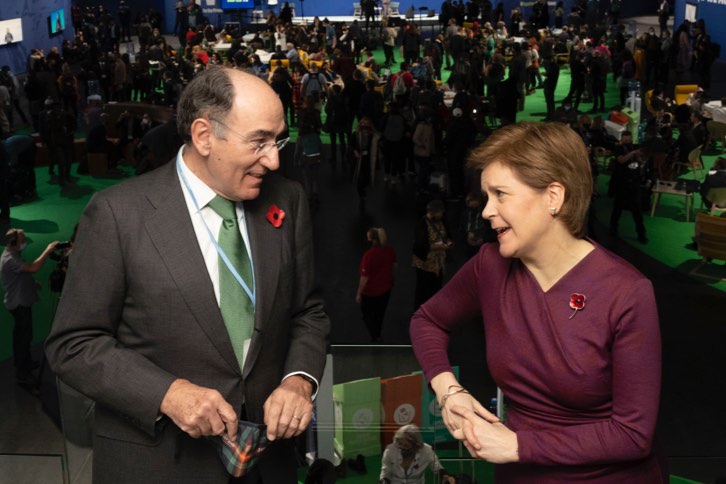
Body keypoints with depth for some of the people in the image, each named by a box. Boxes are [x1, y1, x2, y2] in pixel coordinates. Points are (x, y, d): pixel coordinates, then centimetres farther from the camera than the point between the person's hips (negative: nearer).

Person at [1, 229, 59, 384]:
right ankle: (22, 373, 3)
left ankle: (24, 362, 37)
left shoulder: (13, 254, 8)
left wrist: (33, 284, 9)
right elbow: (34, 268, -36)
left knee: (22, 335, 22)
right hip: (19, 303, -10)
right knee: (23, 336, -4)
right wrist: (48, 250, -29)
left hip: (21, 301, 10)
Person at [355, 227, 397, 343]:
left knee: (368, 314, 18)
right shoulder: (390, 250, -13)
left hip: (371, 291, -6)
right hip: (386, 288, 6)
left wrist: (359, 294, -13)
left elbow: (364, 277, -26)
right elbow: (394, 265, 6)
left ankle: (376, 338, 16)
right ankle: (377, 335, 44)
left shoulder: (369, 255, -32)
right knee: (380, 314, 26)